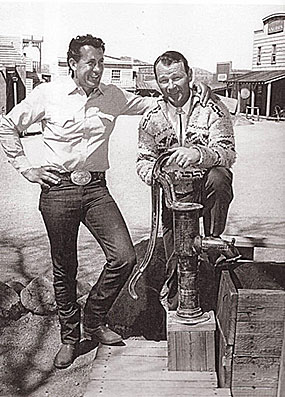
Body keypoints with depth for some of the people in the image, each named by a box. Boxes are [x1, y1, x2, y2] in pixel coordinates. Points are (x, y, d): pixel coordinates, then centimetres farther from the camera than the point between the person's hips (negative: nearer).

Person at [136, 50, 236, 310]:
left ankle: (213, 243, -14)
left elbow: (228, 153, -18)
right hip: (174, 194, 2)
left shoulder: (211, 107, -9)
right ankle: (175, 308, 32)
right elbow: (143, 160, 1)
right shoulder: (152, 118, 1)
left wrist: (198, 154, -39)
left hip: (207, 188, -2)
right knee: (175, 260, 5)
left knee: (219, 178, -37)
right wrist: (154, 172, -24)